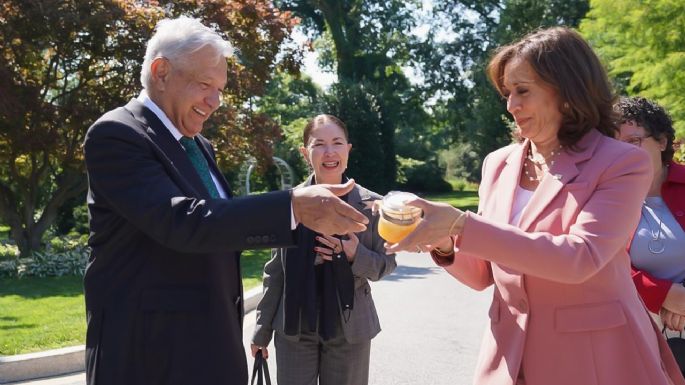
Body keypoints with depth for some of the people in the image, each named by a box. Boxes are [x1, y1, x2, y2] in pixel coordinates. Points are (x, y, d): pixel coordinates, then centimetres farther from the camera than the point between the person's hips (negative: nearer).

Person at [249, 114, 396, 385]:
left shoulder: (370, 204, -5)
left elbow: (387, 263, 2)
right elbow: (275, 270, 4)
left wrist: (357, 255, -19)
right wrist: (262, 329, 6)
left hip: (349, 328, 0)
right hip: (294, 327, 1)